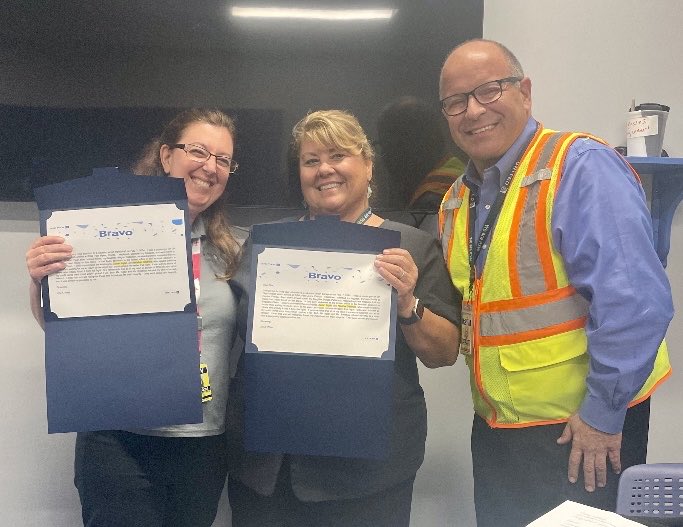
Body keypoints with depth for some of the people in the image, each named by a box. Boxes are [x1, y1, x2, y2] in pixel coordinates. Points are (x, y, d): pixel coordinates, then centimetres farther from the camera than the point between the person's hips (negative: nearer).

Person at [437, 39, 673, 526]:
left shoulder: (580, 166, -17)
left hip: (586, 429, -7)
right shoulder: (457, 200, 7)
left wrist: (602, 414, -19)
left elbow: (635, 301, -24)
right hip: (495, 426, 7)